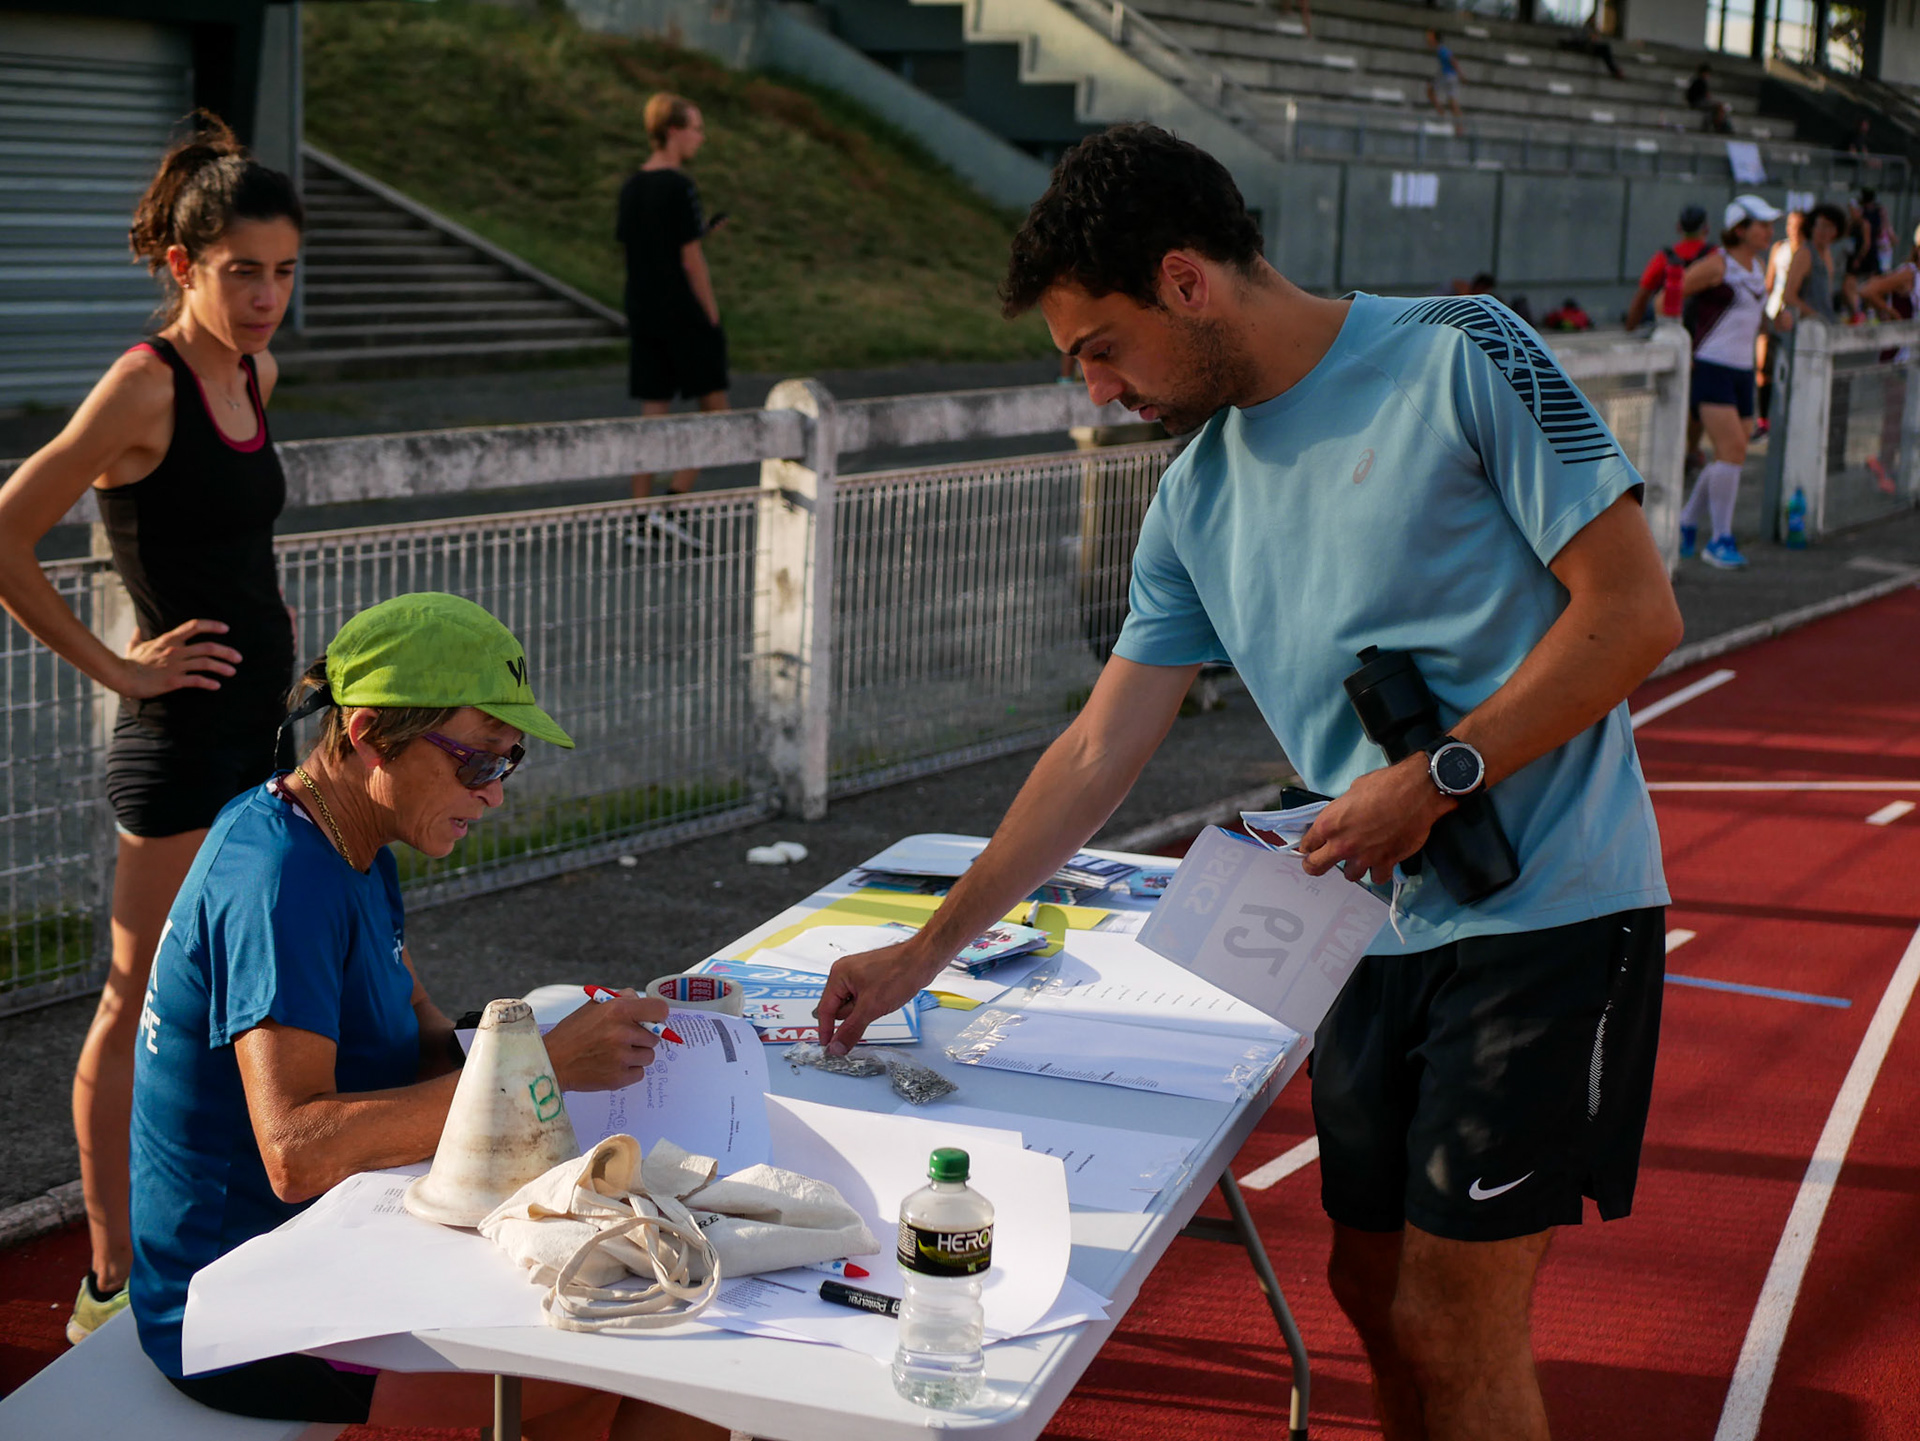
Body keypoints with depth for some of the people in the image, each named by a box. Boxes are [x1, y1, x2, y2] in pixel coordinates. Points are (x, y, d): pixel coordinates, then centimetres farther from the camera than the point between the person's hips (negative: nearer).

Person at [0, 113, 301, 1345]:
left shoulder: (257, 377, 8)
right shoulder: (145, 385, -17)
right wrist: (114, 667, -14)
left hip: (265, 727, 8)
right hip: (182, 735, -8)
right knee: (143, 1005, 1)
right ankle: (113, 1284, 12)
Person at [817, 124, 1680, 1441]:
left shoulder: (1459, 357, -10)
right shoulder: (1198, 500, 9)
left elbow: (1635, 609, -13)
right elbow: (1097, 756, 11)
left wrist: (1437, 781, -17)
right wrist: (921, 958, 10)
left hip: (1549, 912, -6)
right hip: (1381, 928, 7)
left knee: (1451, 1322, -5)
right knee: (1373, 1286, 12)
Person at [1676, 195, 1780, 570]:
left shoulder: (1759, 266, 13)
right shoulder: (1716, 264, -10)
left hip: (1741, 372, 8)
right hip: (1709, 369, -8)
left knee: (1730, 456, 7)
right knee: (1733, 448, -18)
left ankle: (1686, 523, 24)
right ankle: (1720, 540, -11)